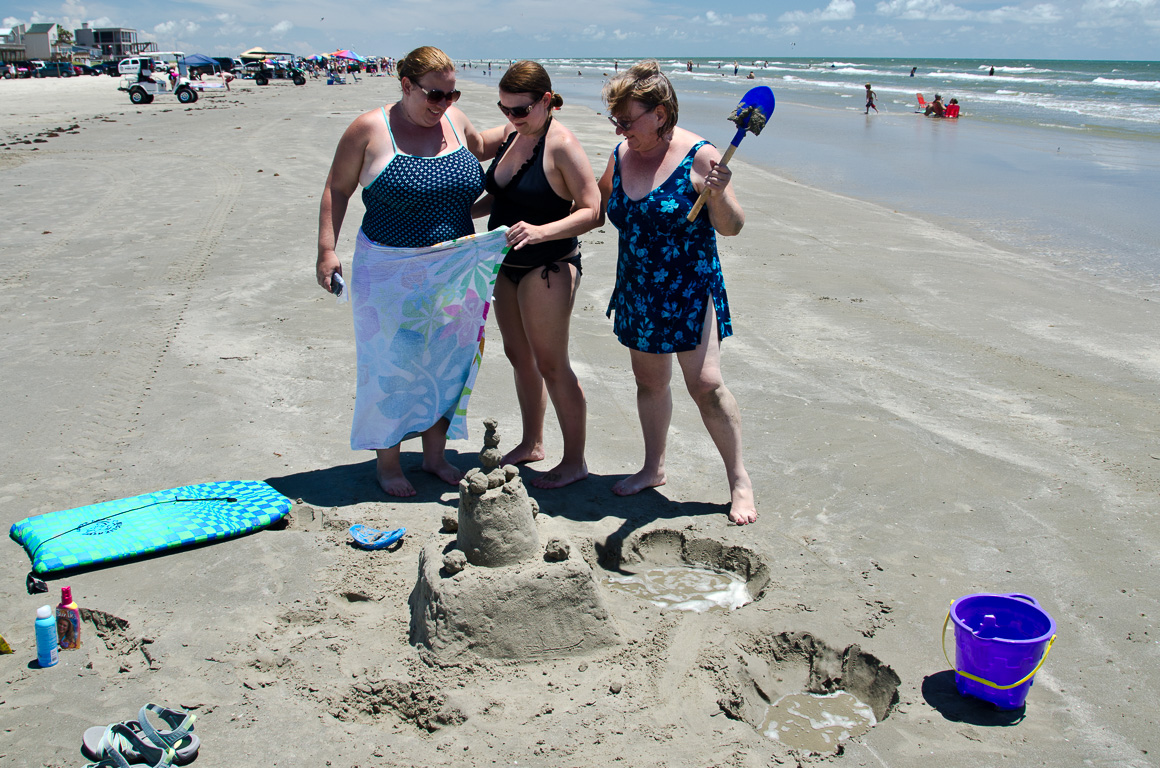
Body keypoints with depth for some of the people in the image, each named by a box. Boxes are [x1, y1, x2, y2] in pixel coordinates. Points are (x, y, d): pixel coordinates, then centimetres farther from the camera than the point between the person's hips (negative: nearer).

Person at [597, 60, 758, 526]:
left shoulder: (698, 157, -13)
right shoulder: (621, 156, 4)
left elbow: (731, 228, -12)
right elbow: (597, 207, 20)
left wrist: (718, 194, -32)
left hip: (690, 289, -6)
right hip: (638, 290, 6)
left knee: (706, 385, -8)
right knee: (649, 380, 14)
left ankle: (740, 481, 6)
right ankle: (653, 468, 31)